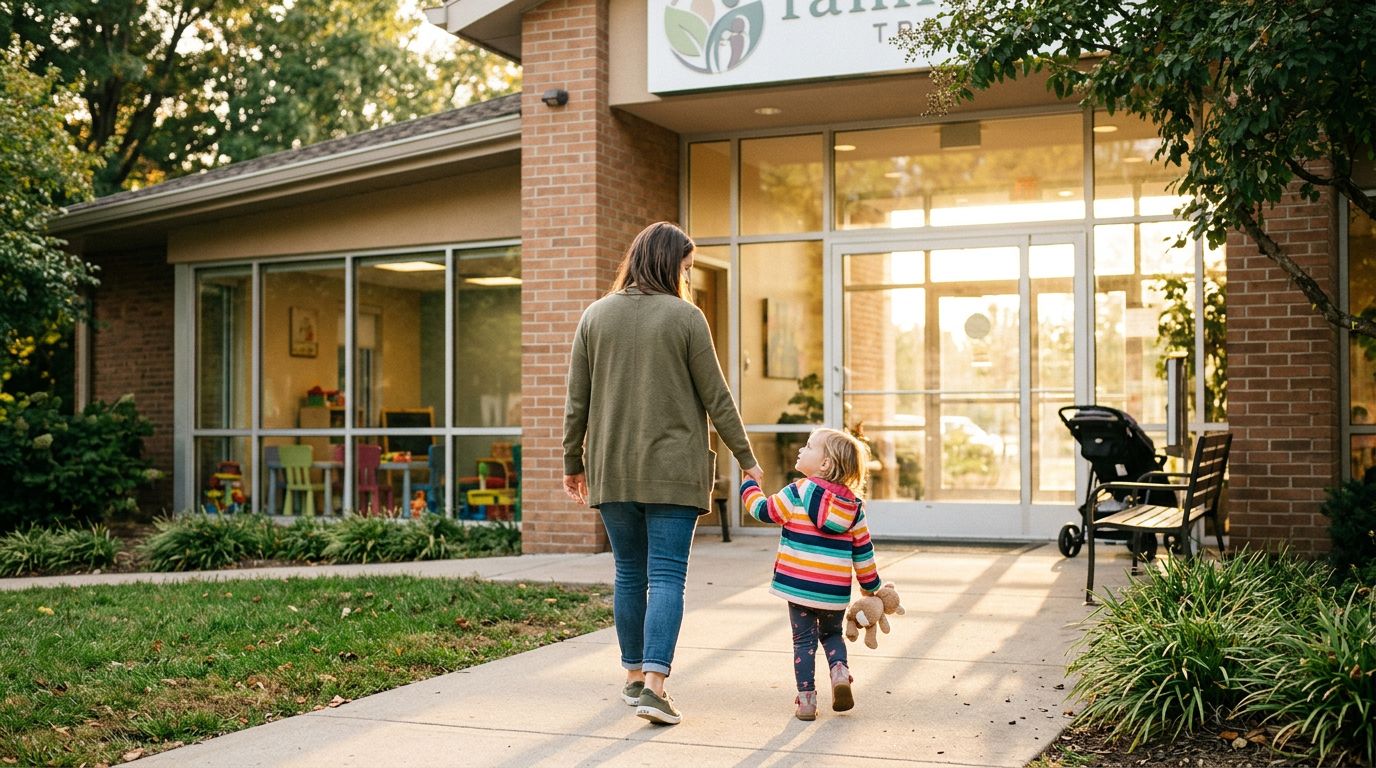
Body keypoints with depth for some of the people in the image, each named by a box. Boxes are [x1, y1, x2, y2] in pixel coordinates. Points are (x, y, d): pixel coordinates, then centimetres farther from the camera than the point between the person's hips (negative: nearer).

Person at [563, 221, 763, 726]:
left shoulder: (595, 316, 4)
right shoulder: (685, 317, -6)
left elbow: (577, 401, 6)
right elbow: (716, 398, -3)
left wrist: (573, 463, 15)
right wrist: (746, 458, 6)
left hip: (612, 471, 4)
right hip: (673, 469, -4)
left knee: (629, 574, 14)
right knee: (667, 576, -3)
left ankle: (634, 677, 23)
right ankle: (654, 685, -12)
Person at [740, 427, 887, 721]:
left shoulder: (798, 493, -9)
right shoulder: (853, 505, 4)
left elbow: (763, 510, -1)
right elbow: (863, 550, 7)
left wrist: (749, 484, 15)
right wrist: (871, 585, 17)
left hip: (799, 584, -3)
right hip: (835, 591, 3)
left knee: (804, 640, 8)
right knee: (832, 633, 24)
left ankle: (806, 699, 5)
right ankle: (840, 670, -2)